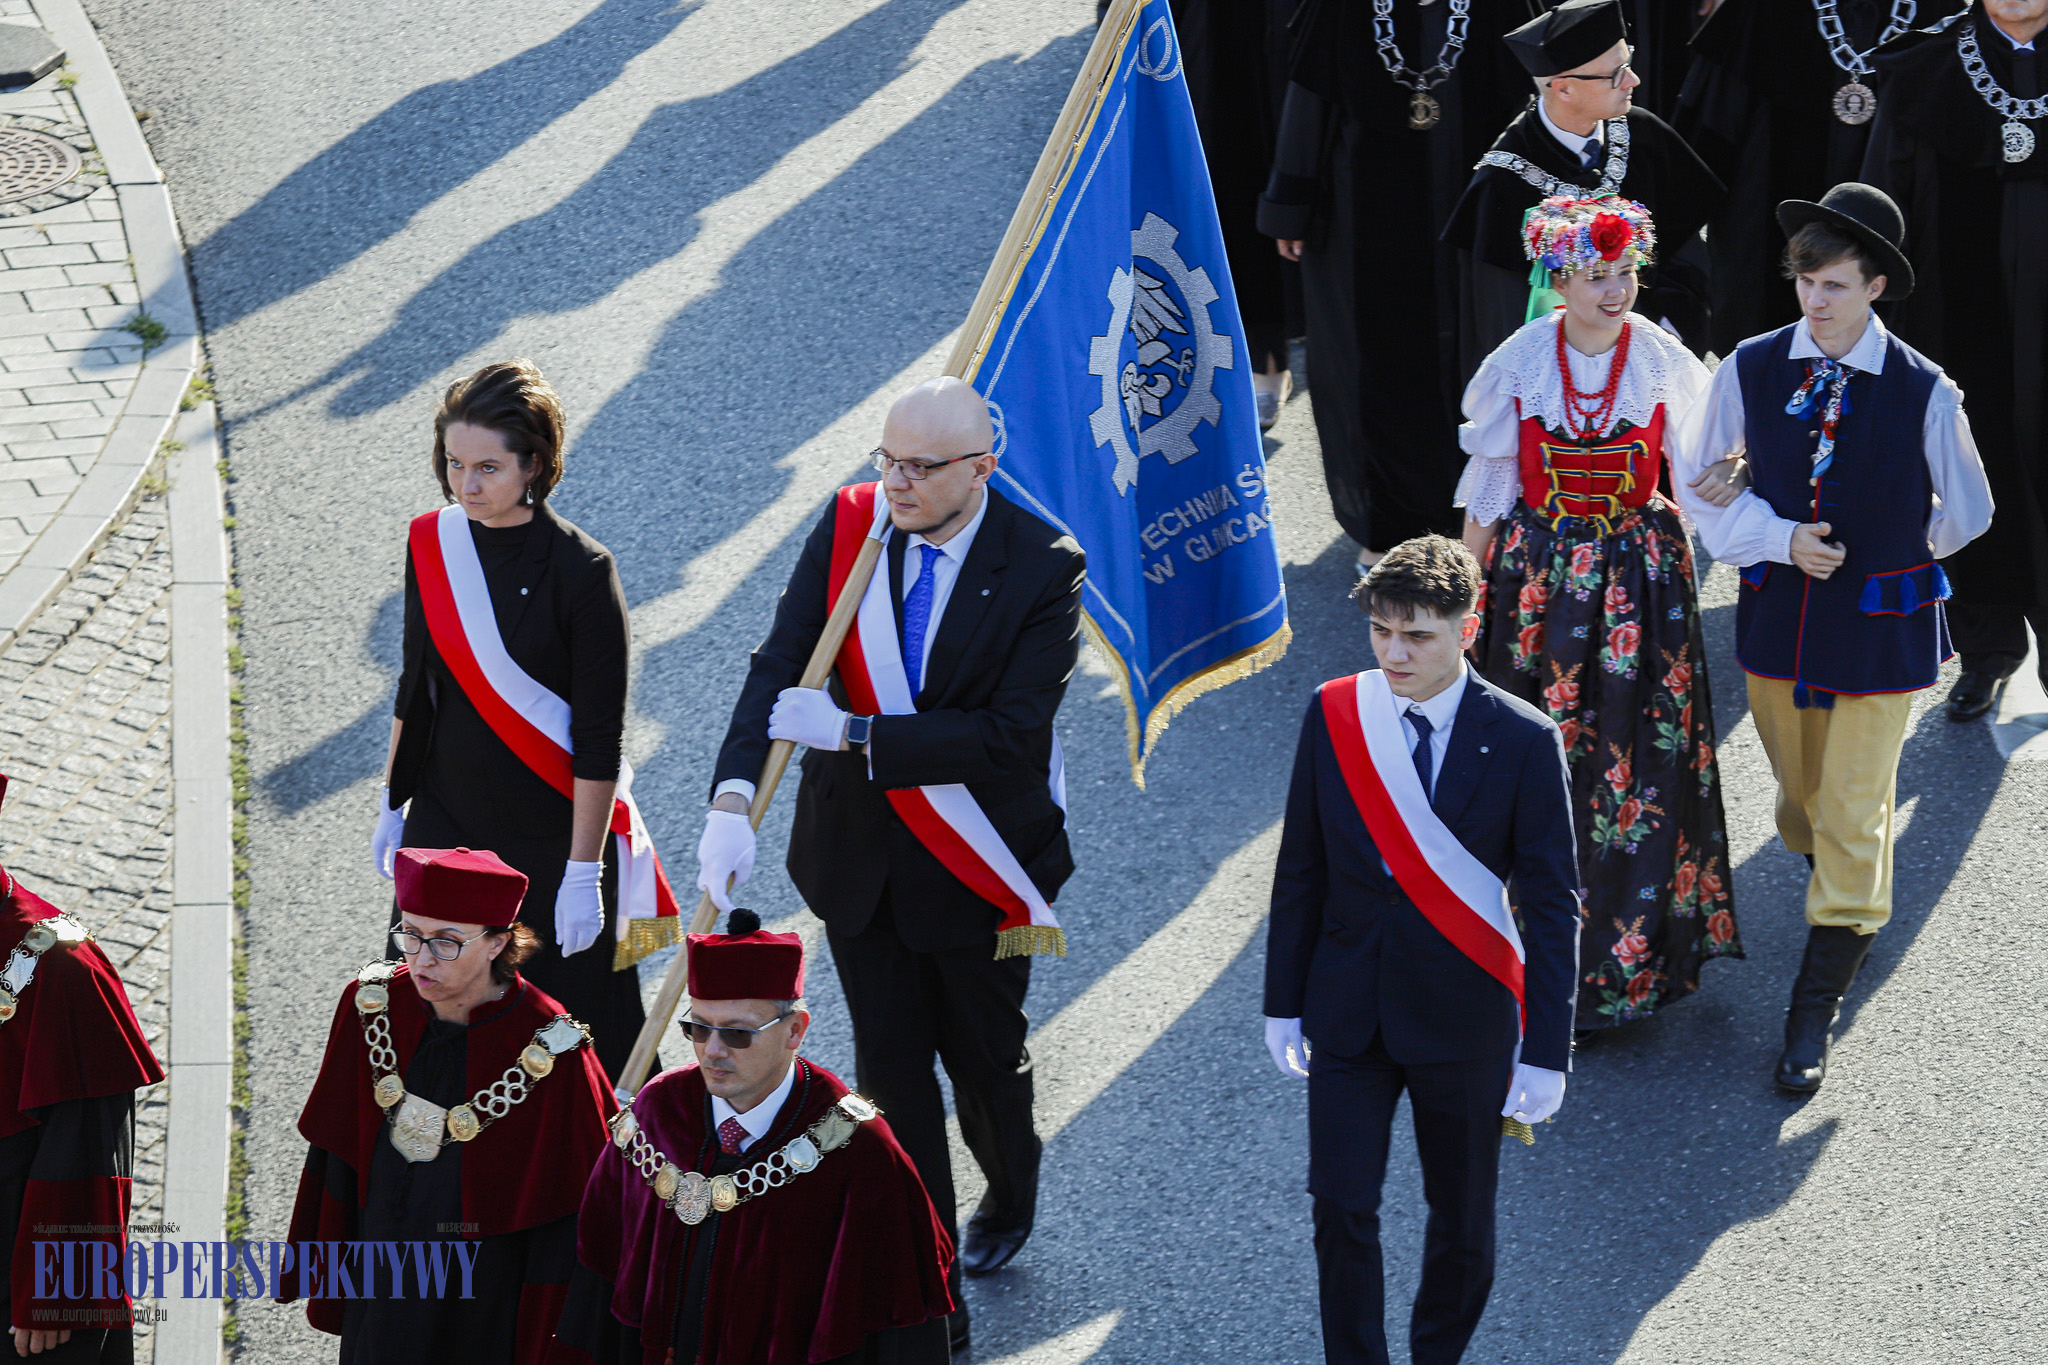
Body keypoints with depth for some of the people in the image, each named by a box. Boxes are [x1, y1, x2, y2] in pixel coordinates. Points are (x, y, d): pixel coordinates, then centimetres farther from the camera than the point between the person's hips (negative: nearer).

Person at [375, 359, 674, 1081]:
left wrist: (584, 872, -15)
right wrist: (393, 802, 15)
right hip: (445, 825, 5)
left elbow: (598, 741, -15)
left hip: (551, 837, -5)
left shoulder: (581, 573, -16)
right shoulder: (432, 542, 0)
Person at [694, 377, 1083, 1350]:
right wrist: (733, 801, -31)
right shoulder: (850, 524, -9)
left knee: (983, 1056, 17)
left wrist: (852, 734, -28)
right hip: (861, 854, 2)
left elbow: (1010, 733, -25)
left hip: (976, 866, -2)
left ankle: (1009, 1193, 51)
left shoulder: (1041, 568, -19)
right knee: (890, 1074, 7)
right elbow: (780, 667, -16)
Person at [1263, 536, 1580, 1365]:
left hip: (1463, 1017, -2)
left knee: (1461, 1219, 12)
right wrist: (1284, 1004, 6)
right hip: (1349, 1010, 2)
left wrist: (1546, 1051, -11)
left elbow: (1552, 908, -9)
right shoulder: (1333, 716, -5)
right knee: (1341, 1210, -1)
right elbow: (1300, 873, 4)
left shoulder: (1522, 743, -13)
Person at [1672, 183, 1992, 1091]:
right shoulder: (1751, 370, -7)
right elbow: (1699, 482, 3)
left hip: (1879, 630, -3)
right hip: (1777, 620, 3)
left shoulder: (1923, 393, -14)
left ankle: (1813, 1015, 9)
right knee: (1802, 794, 19)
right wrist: (1781, 542, -10)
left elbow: (1966, 513, 2)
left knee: (1853, 819, -1)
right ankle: (1853, 913, 50)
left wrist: (1879, 554, 5)